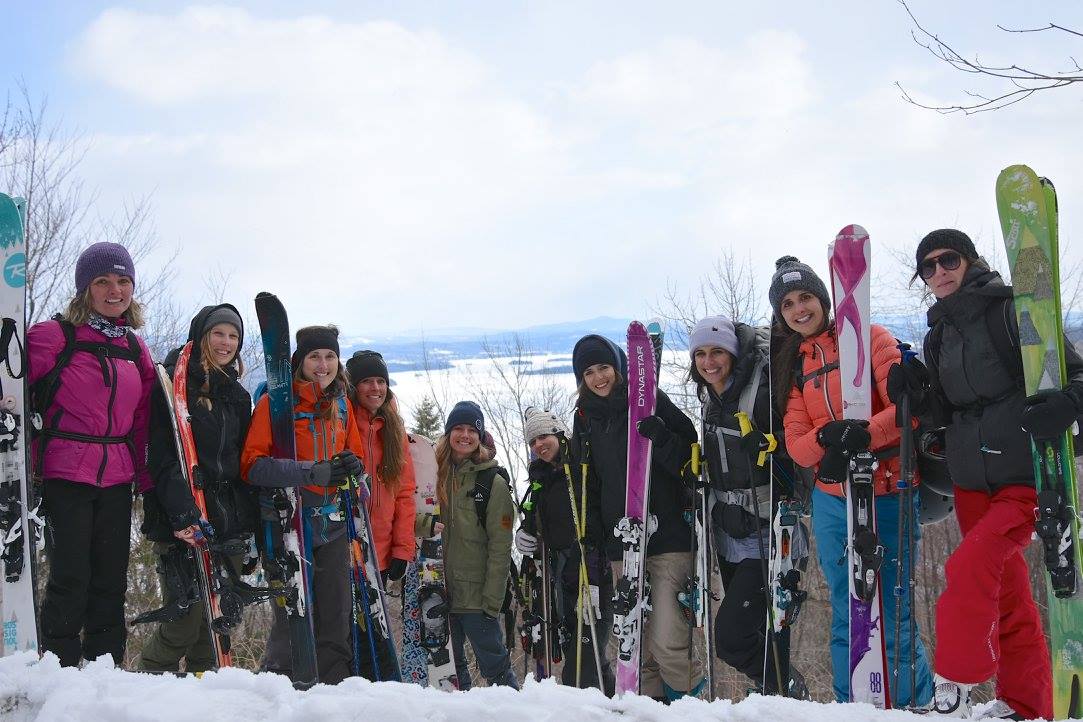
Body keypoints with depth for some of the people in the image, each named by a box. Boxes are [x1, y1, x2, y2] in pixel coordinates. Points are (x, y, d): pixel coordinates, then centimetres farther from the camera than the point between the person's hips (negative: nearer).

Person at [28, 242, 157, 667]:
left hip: (117, 479, 5)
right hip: (66, 475, -5)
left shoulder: (135, 348, 14)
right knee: (70, 578, -5)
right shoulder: (53, 336, -4)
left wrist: (146, 480, 11)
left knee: (111, 582, 9)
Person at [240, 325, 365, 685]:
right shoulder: (275, 402, -4)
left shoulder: (342, 405, 13)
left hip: (332, 527, 5)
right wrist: (313, 472, -22)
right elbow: (252, 465, -12)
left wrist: (353, 466, -4)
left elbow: (355, 456, 22)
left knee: (336, 622, 5)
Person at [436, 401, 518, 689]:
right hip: (441, 591, 4)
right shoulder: (437, 474, 8)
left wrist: (492, 600, -14)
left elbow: (500, 547, -8)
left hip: (477, 596, -4)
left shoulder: (493, 482, -5)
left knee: (494, 665, -2)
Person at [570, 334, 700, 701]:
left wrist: (661, 438, -22)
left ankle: (689, 692, 10)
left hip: (667, 536, -5)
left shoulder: (649, 401, 0)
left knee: (665, 640, -13)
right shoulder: (585, 417, 13)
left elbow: (689, 458, -3)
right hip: (620, 543, 5)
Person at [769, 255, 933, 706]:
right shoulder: (792, 365, 15)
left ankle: (918, 706, 12)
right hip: (831, 501, 5)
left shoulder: (866, 337, 1)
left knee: (894, 617, -4)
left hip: (886, 495, -5)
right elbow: (795, 444, 6)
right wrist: (826, 438, -16)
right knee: (846, 617, 9)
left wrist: (866, 435, -28)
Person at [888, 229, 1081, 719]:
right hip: (972, 484, 7)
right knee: (1007, 597, 11)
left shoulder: (1013, 312, -7)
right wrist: (915, 391, -6)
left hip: (1026, 479, -7)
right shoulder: (938, 337, 12)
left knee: (969, 568, -21)